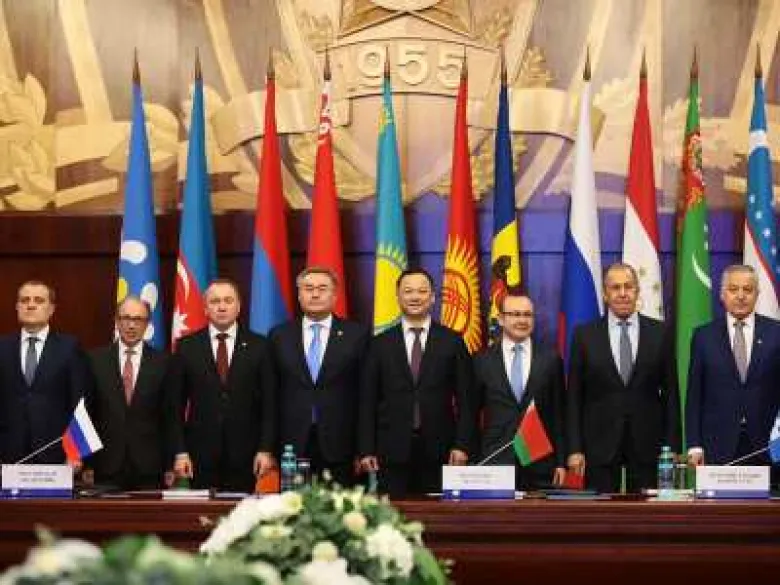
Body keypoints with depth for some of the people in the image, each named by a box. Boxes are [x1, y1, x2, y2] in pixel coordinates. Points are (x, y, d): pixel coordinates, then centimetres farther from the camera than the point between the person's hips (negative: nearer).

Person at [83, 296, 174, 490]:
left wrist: (170, 466, 0)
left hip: (149, 468, 0)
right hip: (107, 466, 0)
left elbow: (169, 416, 4)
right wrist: (86, 463, 0)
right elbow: (87, 413, 5)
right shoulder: (96, 360, 5)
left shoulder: (162, 362, 4)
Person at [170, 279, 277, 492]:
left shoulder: (259, 346, 6)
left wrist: (266, 449, -4)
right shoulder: (187, 347, 7)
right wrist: (180, 451, -2)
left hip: (244, 455, 0)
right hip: (201, 454, 0)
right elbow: (177, 404, 6)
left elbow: (269, 402, 4)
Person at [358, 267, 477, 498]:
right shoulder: (380, 344, 9)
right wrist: (366, 450, 0)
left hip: (439, 452, 0)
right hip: (393, 452, 1)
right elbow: (368, 401, 7)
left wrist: (462, 445, -4)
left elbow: (465, 400, 4)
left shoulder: (452, 342, 7)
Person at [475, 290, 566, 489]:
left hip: (540, 465, 0)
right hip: (495, 462, 0)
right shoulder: (482, 361, 5)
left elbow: (558, 414, 8)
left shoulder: (551, 359, 7)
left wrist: (561, 462, 3)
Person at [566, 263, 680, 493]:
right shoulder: (585, 335, 3)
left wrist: (673, 447, 0)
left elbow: (670, 393, 6)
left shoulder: (659, 333, 4)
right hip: (600, 444, 0)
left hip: (648, 444, 0)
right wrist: (574, 449, -4)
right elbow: (574, 397, 3)